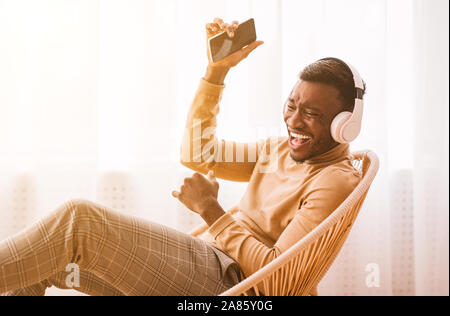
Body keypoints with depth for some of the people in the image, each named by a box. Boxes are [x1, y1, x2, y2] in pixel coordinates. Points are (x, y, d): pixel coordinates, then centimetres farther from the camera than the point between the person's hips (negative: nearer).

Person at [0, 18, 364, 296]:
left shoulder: (337, 180, -10)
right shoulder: (281, 148, 16)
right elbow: (198, 154, 18)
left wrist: (210, 209, -13)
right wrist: (218, 68, 12)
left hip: (227, 281, -9)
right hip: (205, 260, 9)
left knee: (79, 219, -21)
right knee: (47, 257, -2)